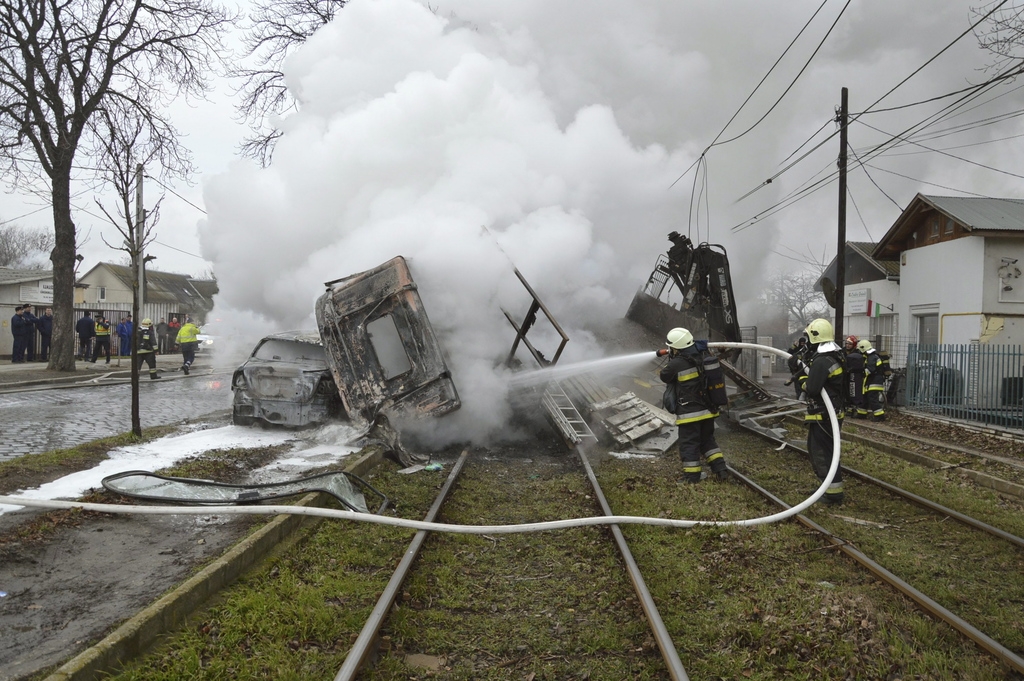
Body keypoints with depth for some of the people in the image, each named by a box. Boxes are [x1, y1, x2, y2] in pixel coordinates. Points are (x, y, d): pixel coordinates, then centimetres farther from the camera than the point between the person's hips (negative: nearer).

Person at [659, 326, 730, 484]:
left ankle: (692, 476, 10)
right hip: (707, 410, 7)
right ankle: (720, 468, 15)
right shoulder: (703, 356, -2)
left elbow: (664, 377, -3)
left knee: (689, 443, 4)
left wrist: (671, 360, 10)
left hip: (689, 412, -6)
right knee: (707, 440, 20)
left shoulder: (677, 364, -19)